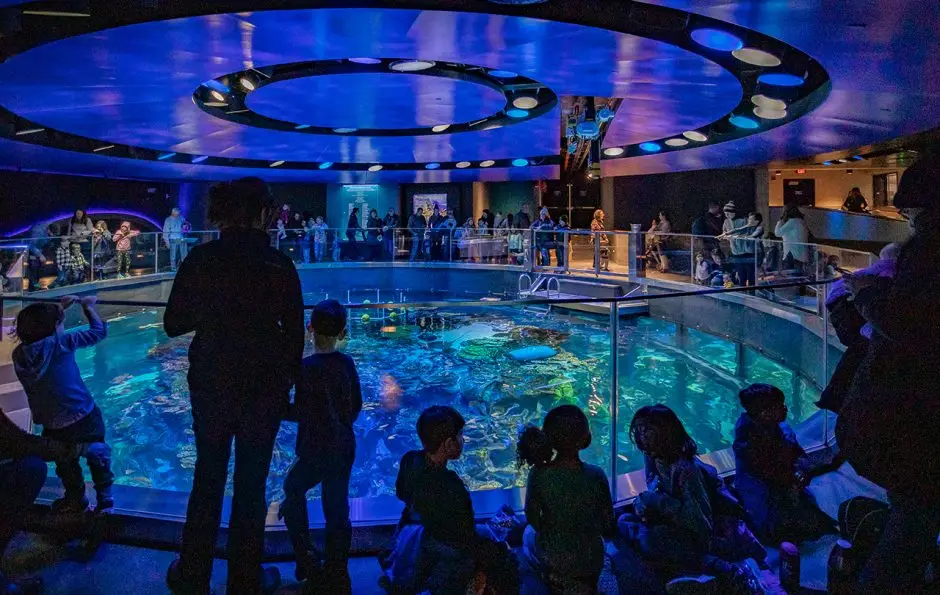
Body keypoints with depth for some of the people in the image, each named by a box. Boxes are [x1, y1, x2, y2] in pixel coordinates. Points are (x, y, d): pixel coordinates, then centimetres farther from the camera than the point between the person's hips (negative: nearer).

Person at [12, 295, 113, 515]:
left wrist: (58, 308, 18)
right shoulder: (61, 343, -18)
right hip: (85, 418, -2)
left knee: (66, 465, 27)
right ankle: (104, 499, 29)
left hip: (54, 428, 3)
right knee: (97, 459, 21)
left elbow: (36, 330, 13)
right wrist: (88, 306, 10)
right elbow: (98, 332, -5)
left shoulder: (19, 354, -8)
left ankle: (76, 499, 45)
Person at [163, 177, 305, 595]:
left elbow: (173, 324, -2)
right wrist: (290, 378, 8)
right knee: (251, 482, 12)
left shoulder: (201, 258, -6)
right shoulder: (278, 264, -11)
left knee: (207, 477, 18)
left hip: (210, 383, 2)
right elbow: (294, 333, -6)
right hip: (264, 387, -2)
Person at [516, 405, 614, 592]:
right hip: (590, 561, 2)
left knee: (529, 534, 33)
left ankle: (558, 579, 22)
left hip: (552, 558, -2)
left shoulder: (538, 474, -22)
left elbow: (533, 520, -7)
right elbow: (609, 529, -12)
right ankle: (583, 583, 23)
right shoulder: (596, 475, -23)